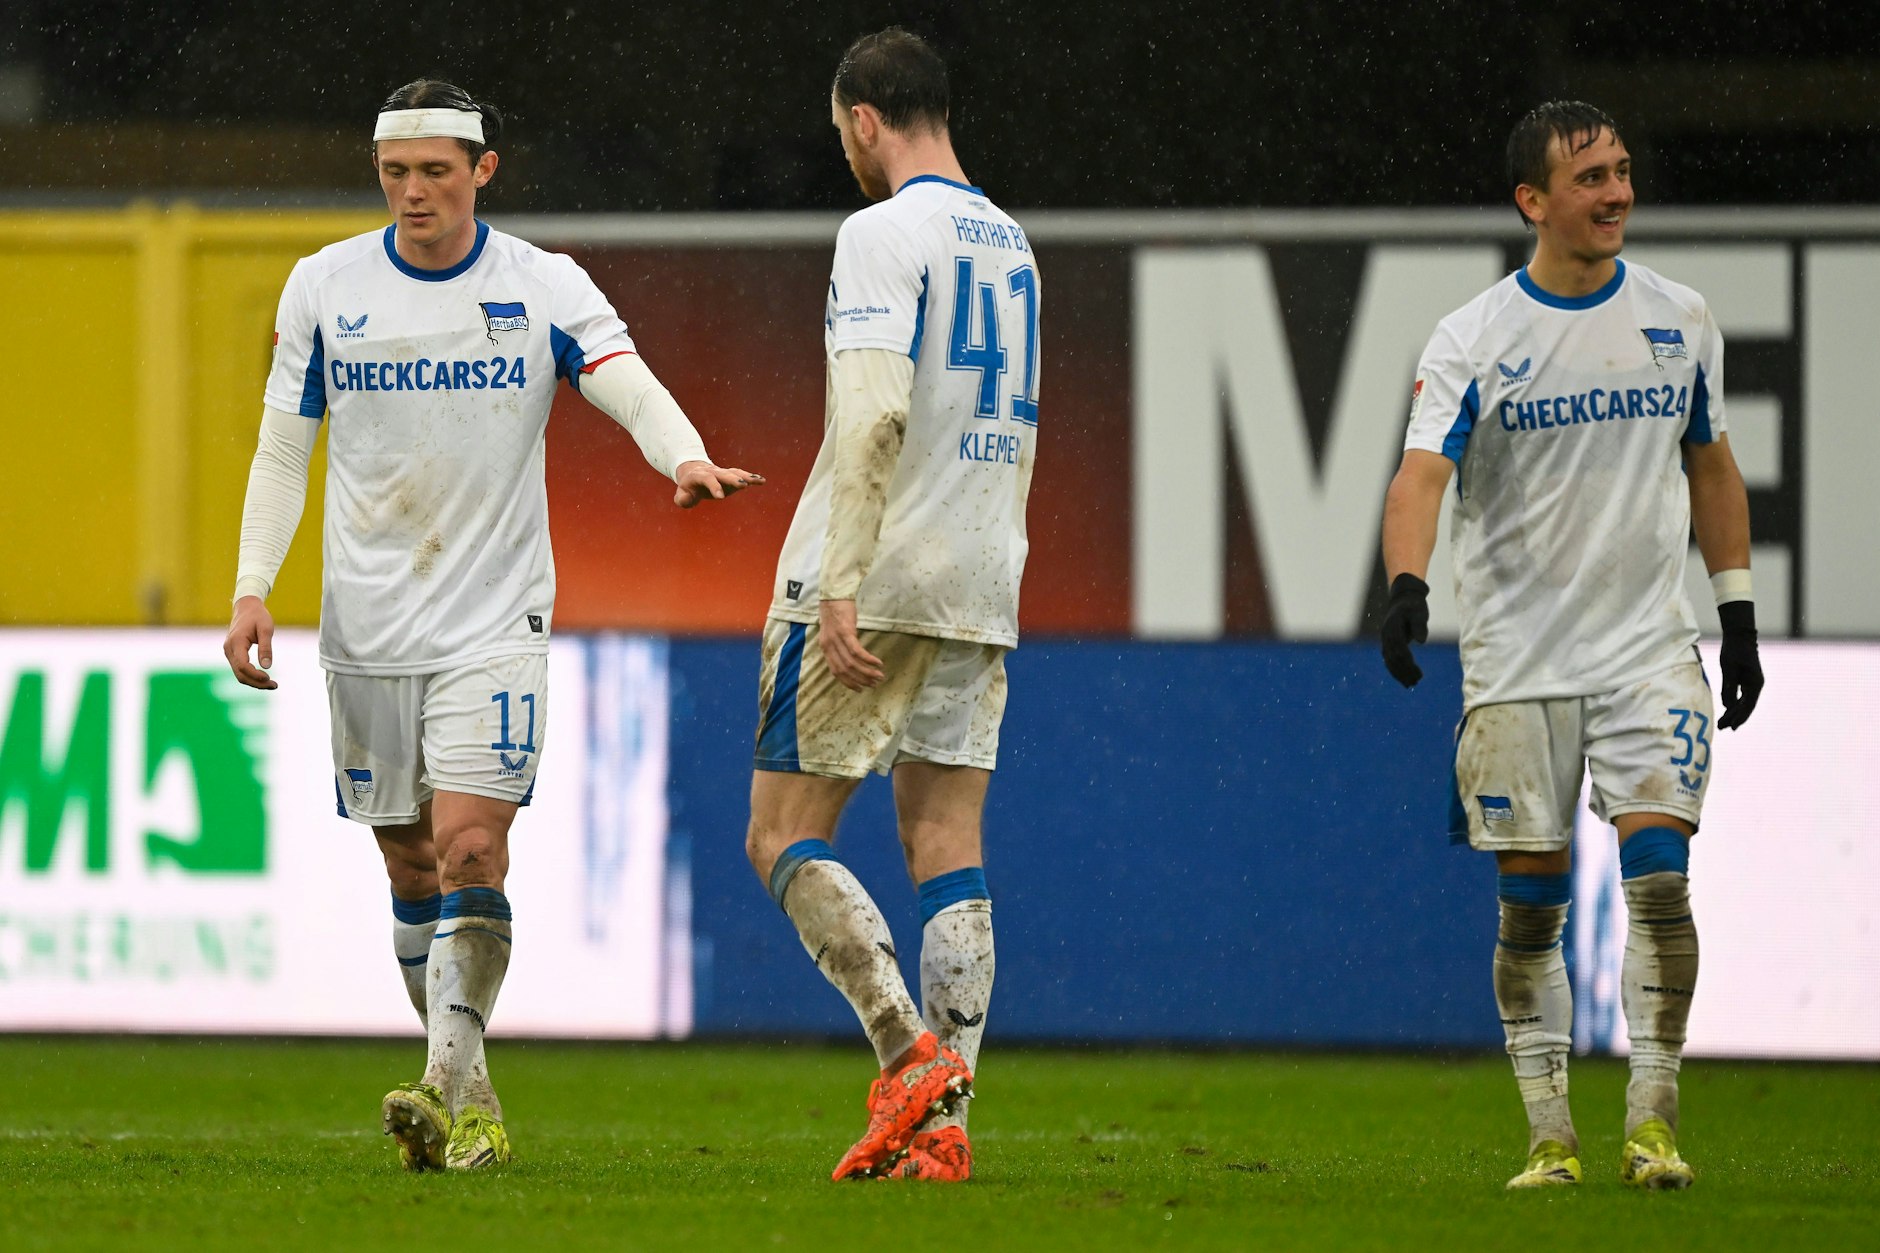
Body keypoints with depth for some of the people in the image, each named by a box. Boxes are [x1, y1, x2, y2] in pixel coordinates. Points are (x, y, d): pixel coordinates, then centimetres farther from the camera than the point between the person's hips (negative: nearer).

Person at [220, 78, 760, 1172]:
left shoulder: (545, 288, -3)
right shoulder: (325, 286, 4)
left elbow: (628, 383, -16)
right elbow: (284, 446, 9)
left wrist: (684, 457, -38)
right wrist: (253, 589, 0)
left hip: (495, 619, -3)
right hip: (368, 623, 3)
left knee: (471, 848, -16)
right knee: (409, 866, 6)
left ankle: (450, 1090, -21)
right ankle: (466, 1096, 17)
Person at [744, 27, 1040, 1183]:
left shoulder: (885, 232, -10)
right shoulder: (1010, 244, 16)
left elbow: (876, 415, -20)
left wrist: (841, 585, -22)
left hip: (875, 580, -8)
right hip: (981, 590, 8)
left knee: (786, 837, -1)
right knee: (947, 848, 5)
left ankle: (911, 1056, -15)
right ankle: (943, 1130, 0)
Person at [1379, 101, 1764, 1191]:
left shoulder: (1681, 319, 6)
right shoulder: (1474, 340, -5)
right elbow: (1423, 472, -17)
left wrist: (1739, 615, 13)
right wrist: (1408, 584, -35)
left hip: (1651, 650, 1)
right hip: (1517, 657, -1)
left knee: (1660, 877, -11)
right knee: (1530, 906, 1)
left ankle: (1653, 1122, -5)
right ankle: (1551, 1135, 10)